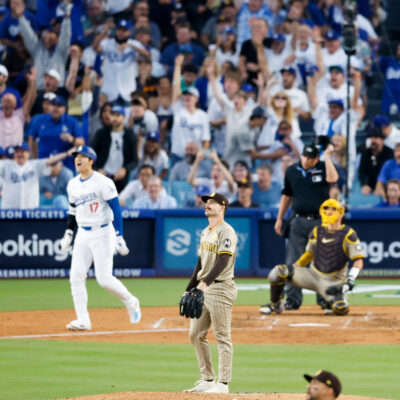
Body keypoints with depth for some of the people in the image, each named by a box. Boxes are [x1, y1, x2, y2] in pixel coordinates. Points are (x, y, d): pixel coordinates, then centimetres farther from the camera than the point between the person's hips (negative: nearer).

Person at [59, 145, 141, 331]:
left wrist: (119, 236, -19)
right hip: (83, 235, 7)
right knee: (76, 276, -5)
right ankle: (82, 320, -1)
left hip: (103, 233, -6)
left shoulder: (103, 182, -12)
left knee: (104, 278, -10)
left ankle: (131, 303, 15)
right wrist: (68, 232, 16)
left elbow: (116, 209, -13)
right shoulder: (73, 185, 9)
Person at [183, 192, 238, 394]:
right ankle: (207, 380, 16)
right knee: (196, 334, 9)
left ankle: (223, 383, -3)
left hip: (220, 288, -10)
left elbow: (223, 261, -23)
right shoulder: (206, 232, 18)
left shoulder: (226, 232, -11)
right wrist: (189, 289, 19)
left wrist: (206, 282, -35)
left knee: (222, 336, -5)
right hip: (204, 289, 10)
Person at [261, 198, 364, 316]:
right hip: (313, 275, 3)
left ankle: (334, 302, 8)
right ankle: (275, 305, 6)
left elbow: (359, 261, -11)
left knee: (341, 309, -32)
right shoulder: (317, 231, 6)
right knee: (278, 271, -19)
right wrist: (292, 267, 9)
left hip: (333, 283, -3)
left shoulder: (348, 235, -8)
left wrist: (350, 281, -25)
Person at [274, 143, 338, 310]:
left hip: (319, 222, -3)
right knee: (293, 263, -1)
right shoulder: (292, 171, 8)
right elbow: (286, 195, 17)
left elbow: (333, 178, -24)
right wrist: (279, 219, 14)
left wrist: (327, 155, -19)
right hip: (298, 221, 3)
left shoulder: (323, 168, -1)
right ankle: (293, 299, 4)